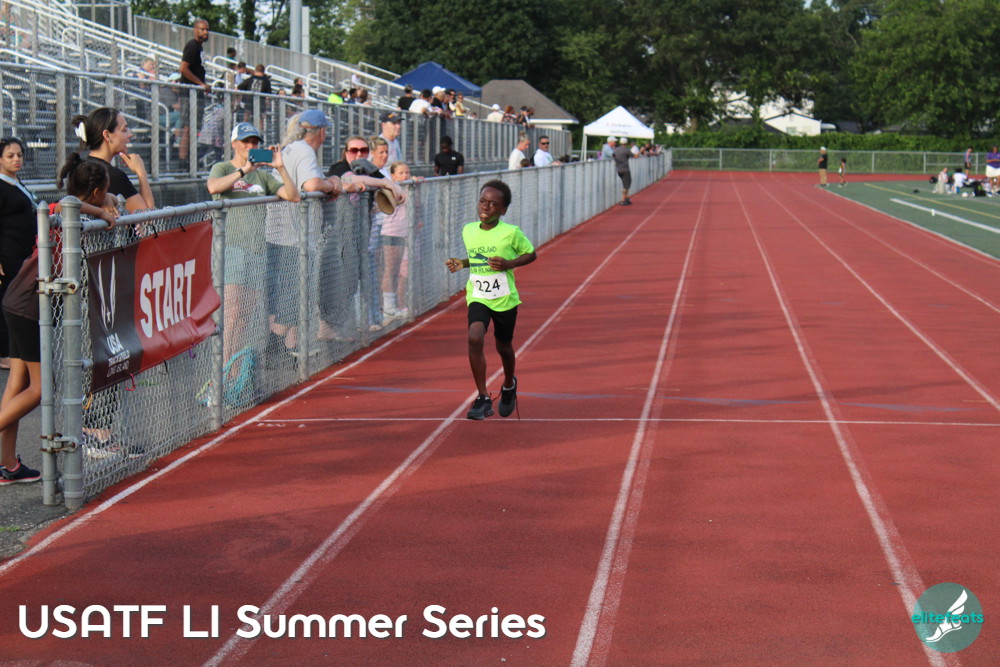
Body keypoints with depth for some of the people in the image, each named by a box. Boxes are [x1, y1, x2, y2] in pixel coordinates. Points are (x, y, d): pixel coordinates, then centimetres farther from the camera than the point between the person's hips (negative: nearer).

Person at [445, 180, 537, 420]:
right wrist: (462, 263, -1)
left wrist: (508, 264, -16)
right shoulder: (468, 230, 2)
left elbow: (531, 254, 0)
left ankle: (509, 385, 48)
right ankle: (483, 398, -15)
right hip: (477, 298, 2)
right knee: (475, 338, -23)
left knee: (504, 346, 14)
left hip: (505, 299, -2)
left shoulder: (511, 233, -11)